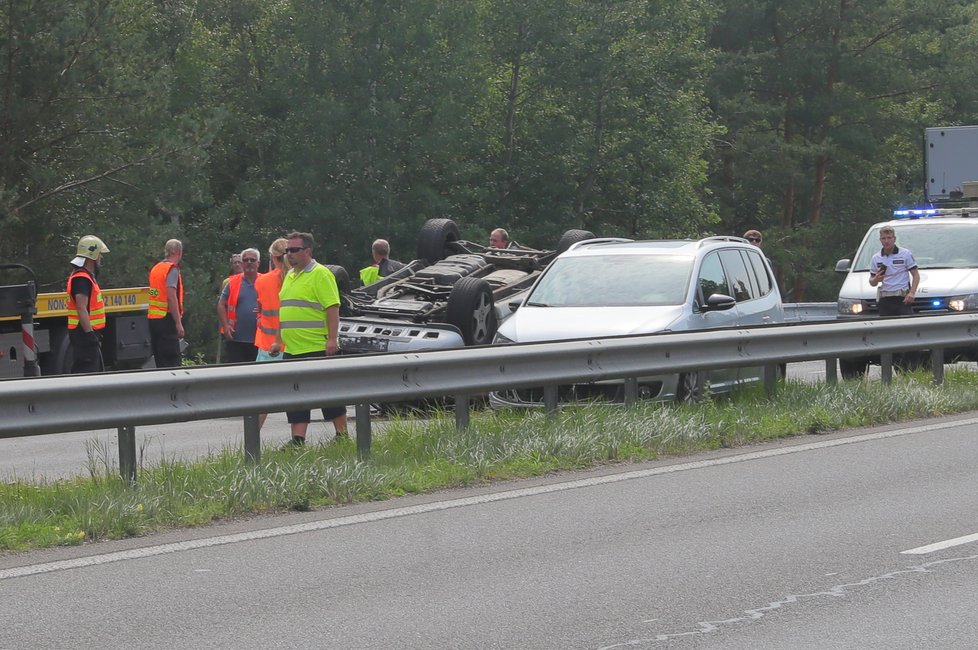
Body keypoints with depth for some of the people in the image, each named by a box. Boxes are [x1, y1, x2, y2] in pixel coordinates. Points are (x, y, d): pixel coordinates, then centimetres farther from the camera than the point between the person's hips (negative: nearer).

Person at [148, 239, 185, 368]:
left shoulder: (155, 268, 16)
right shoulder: (172, 269, -9)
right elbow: (171, 296, -18)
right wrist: (178, 323, -19)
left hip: (153, 318, 8)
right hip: (167, 320, -8)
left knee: (160, 362, 11)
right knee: (172, 361, -9)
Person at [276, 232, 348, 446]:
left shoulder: (320, 274, -9)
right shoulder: (290, 276, 17)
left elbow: (332, 307, -15)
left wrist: (332, 339, -22)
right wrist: (279, 340, 21)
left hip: (317, 348, -8)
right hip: (292, 348, 8)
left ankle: (342, 435, 9)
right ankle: (298, 439, 7)